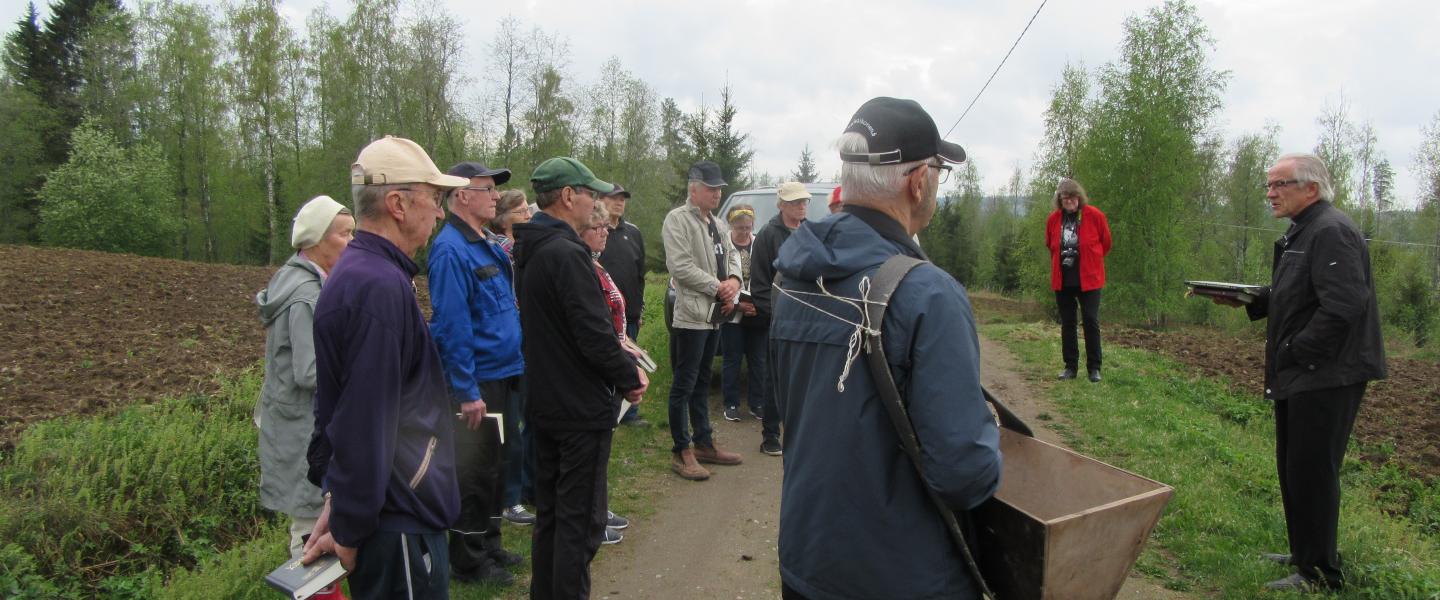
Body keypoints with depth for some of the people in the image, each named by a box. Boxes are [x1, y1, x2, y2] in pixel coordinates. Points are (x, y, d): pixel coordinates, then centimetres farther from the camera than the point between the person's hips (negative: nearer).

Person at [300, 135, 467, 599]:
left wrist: (341, 500, 14)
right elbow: (364, 423, -24)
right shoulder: (380, 287, -23)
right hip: (400, 523, -10)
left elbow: (337, 403, 15)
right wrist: (349, 531, -15)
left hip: (399, 510, 10)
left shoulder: (359, 275, 10)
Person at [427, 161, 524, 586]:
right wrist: (467, 392, -23)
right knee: (476, 471, 3)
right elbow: (451, 326, -22)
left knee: (500, 464, 19)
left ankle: (489, 546, 34)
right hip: (478, 382, -9)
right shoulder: (451, 250, -18)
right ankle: (468, 562, 18)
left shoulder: (486, 247, 12)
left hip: (505, 375, 9)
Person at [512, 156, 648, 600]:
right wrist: (630, 376, -8)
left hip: (544, 404, 10)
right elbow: (594, 334, -25)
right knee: (580, 520, 1)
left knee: (549, 513, 20)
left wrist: (619, 362, 10)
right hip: (581, 407, -10)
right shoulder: (567, 253, -21)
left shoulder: (529, 251, 9)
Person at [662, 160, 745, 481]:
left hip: (714, 315, 9)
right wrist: (717, 287, -15)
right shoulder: (678, 219, -11)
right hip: (691, 315, -9)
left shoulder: (717, 223, 16)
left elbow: (731, 256, 18)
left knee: (702, 383, 17)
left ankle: (704, 443, 26)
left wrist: (733, 281, -4)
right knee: (683, 386, -2)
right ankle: (681, 452, 6)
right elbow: (680, 265, -19)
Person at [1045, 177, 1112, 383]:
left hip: (1088, 279, -3)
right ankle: (1070, 366, 17)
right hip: (1062, 280, 3)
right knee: (1067, 323, 9)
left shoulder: (1094, 215, -8)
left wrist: (1089, 261, 13)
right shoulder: (1053, 219, 1)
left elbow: (1105, 242, 4)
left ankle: (1094, 368, 6)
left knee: (1091, 322, -3)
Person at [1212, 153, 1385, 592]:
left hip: (1325, 378, -11)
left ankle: (1320, 574, 11)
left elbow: (1343, 307, -26)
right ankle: (1303, 553, 33)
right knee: (1293, 470, 19)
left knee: (1312, 473, -2)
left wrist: (1297, 353, -19)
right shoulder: (1301, 233, 16)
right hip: (1299, 376, 11)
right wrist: (1247, 300, 7)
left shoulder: (1331, 231, -18)